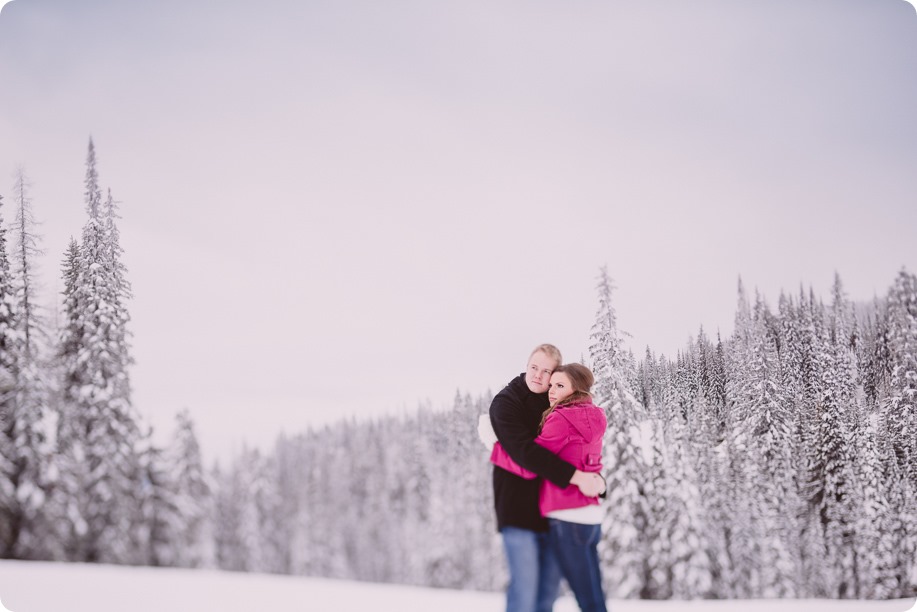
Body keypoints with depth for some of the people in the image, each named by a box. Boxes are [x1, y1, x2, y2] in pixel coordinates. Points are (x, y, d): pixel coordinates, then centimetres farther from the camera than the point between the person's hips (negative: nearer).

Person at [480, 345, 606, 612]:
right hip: (517, 506, -5)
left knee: (550, 583, 7)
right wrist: (575, 476, -29)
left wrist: (594, 477, -8)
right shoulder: (506, 402, -8)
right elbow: (525, 451, -22)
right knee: (525, 582, -11)